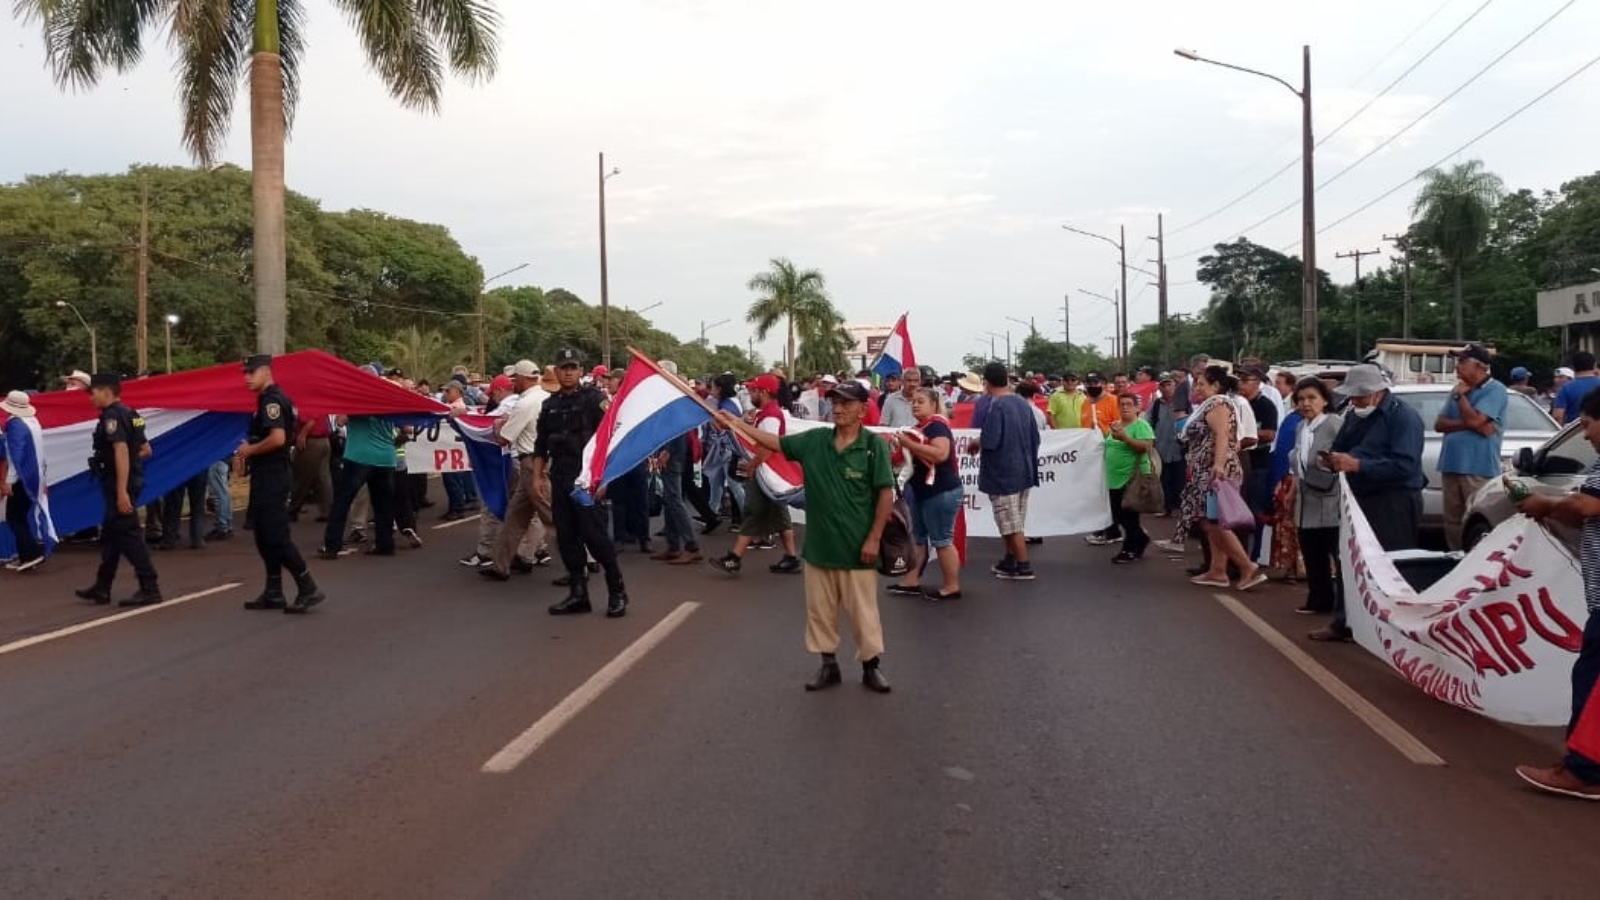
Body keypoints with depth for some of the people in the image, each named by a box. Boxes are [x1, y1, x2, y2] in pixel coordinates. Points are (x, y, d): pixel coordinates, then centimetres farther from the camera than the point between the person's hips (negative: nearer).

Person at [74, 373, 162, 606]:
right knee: (110, 535, 16)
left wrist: (122, 491, -29)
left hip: (119, 484, -10)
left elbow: (121, 451, -25)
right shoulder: (128, 414, 15)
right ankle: (102, 588, 24)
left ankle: (150, 588, -7)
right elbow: (143, 450, 22)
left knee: (128, 536, -8)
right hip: (129, 481, 10)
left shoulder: (112, 416, -16)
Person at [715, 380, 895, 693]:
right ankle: (829, 665, 27)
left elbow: (886, 494, -11)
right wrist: (737, 423, 3)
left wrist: (874, 539, -13)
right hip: (819, 544, 5)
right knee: (819, 610, 13)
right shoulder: (815, 440, 2)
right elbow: (776, 442, 9)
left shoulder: (874, 444, -11)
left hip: (856, 547, -5)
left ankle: (872, 665, 22)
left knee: (863, 611, 6)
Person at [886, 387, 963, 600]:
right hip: (919, 489, 10)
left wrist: (910, 444, -26)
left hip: (942, 491, -10)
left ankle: (952, 587, 6)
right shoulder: (921, 427, 13)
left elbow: (941, 454, -31)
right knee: (916, 537, 13)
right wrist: (902, 446, 6)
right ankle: (911, 581, 21)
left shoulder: (937, 425, -15)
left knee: (942, 540, -3)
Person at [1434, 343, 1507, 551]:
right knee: (1452, 523, 12)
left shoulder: (1495, 390, -5)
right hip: (1451, 465, 7)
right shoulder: (1460, 389, 16)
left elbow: (1474, 420, -18)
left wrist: (1460, 396, -5)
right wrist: (1467, 424, -9)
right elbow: (1439, 424, 8)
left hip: (1478, 469, -7)